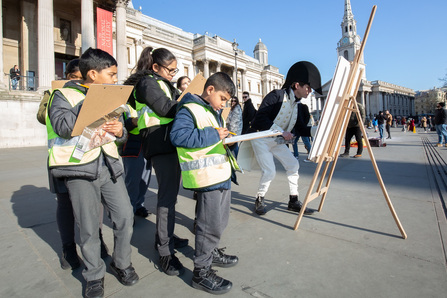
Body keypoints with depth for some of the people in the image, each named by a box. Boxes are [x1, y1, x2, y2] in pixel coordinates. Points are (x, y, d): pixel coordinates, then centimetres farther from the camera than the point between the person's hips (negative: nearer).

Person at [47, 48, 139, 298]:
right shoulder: (64, 95, 0)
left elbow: (120, 132, 18)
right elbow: (63, 127, -18)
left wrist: (120, 131, -6)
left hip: (109, 166, 5)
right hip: (80, 168, -4)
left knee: (125, 216, 2)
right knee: (89, 227, 5)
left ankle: (122, 263, 26)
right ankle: (94, 275, 26)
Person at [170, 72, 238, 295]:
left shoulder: (214, 112, 19)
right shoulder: (190, 109, -12)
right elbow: (178, 135, -25)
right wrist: (213, 135, -23)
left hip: (222, 174, 10)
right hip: (207, 177, -10)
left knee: (219, 221, 22)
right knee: (210, 225, -1)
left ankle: (211, 253, 44)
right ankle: (201, 272, 17)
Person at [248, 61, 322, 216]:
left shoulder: (295, 104, 6)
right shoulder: (277, 95, -19)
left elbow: (299, 129, 11)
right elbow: (260, 118, -28)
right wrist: (281, 131, -28)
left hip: (277, 140, 8)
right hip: (261, 139, -8)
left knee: (293, 165, 3)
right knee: (269, 171, -14)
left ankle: (293, 201, 15)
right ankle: (259, 200, 11)